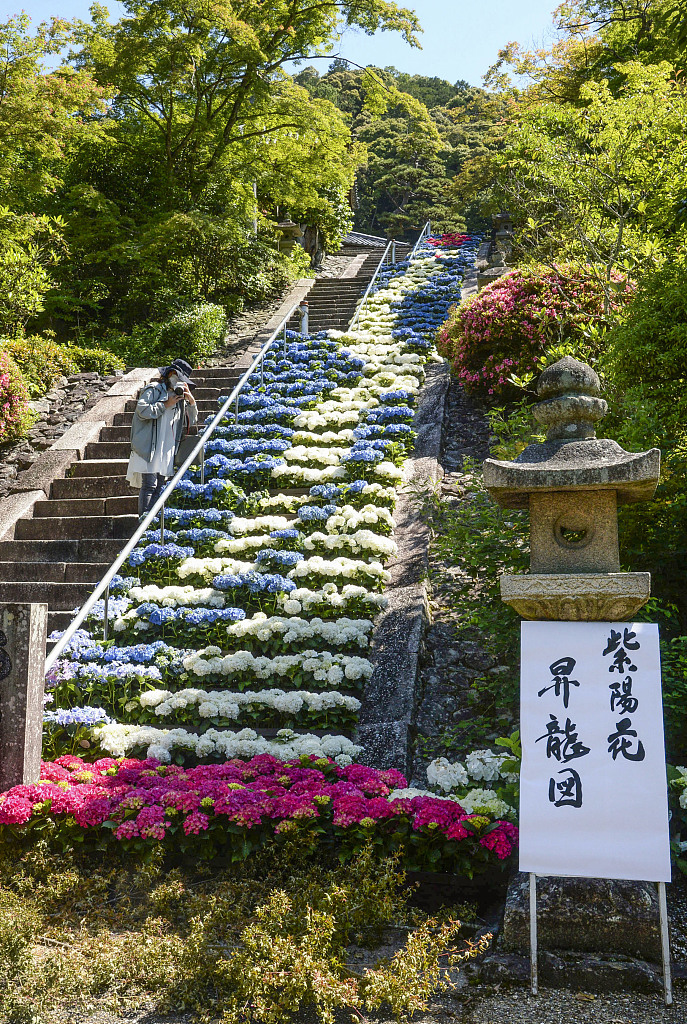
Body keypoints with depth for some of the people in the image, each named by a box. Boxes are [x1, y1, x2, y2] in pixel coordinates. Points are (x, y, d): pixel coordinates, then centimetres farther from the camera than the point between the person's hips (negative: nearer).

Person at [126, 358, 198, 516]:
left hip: (167, 450, 7)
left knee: (160, 487, 4)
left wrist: (191, 402, 8)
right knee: (149, 485, -13)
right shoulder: (154, 390, 1)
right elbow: (142, 410, -14)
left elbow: (191, 421, 23)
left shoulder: (179, 397, 22)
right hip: (150, 448, -7)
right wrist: (166, 405, -9)